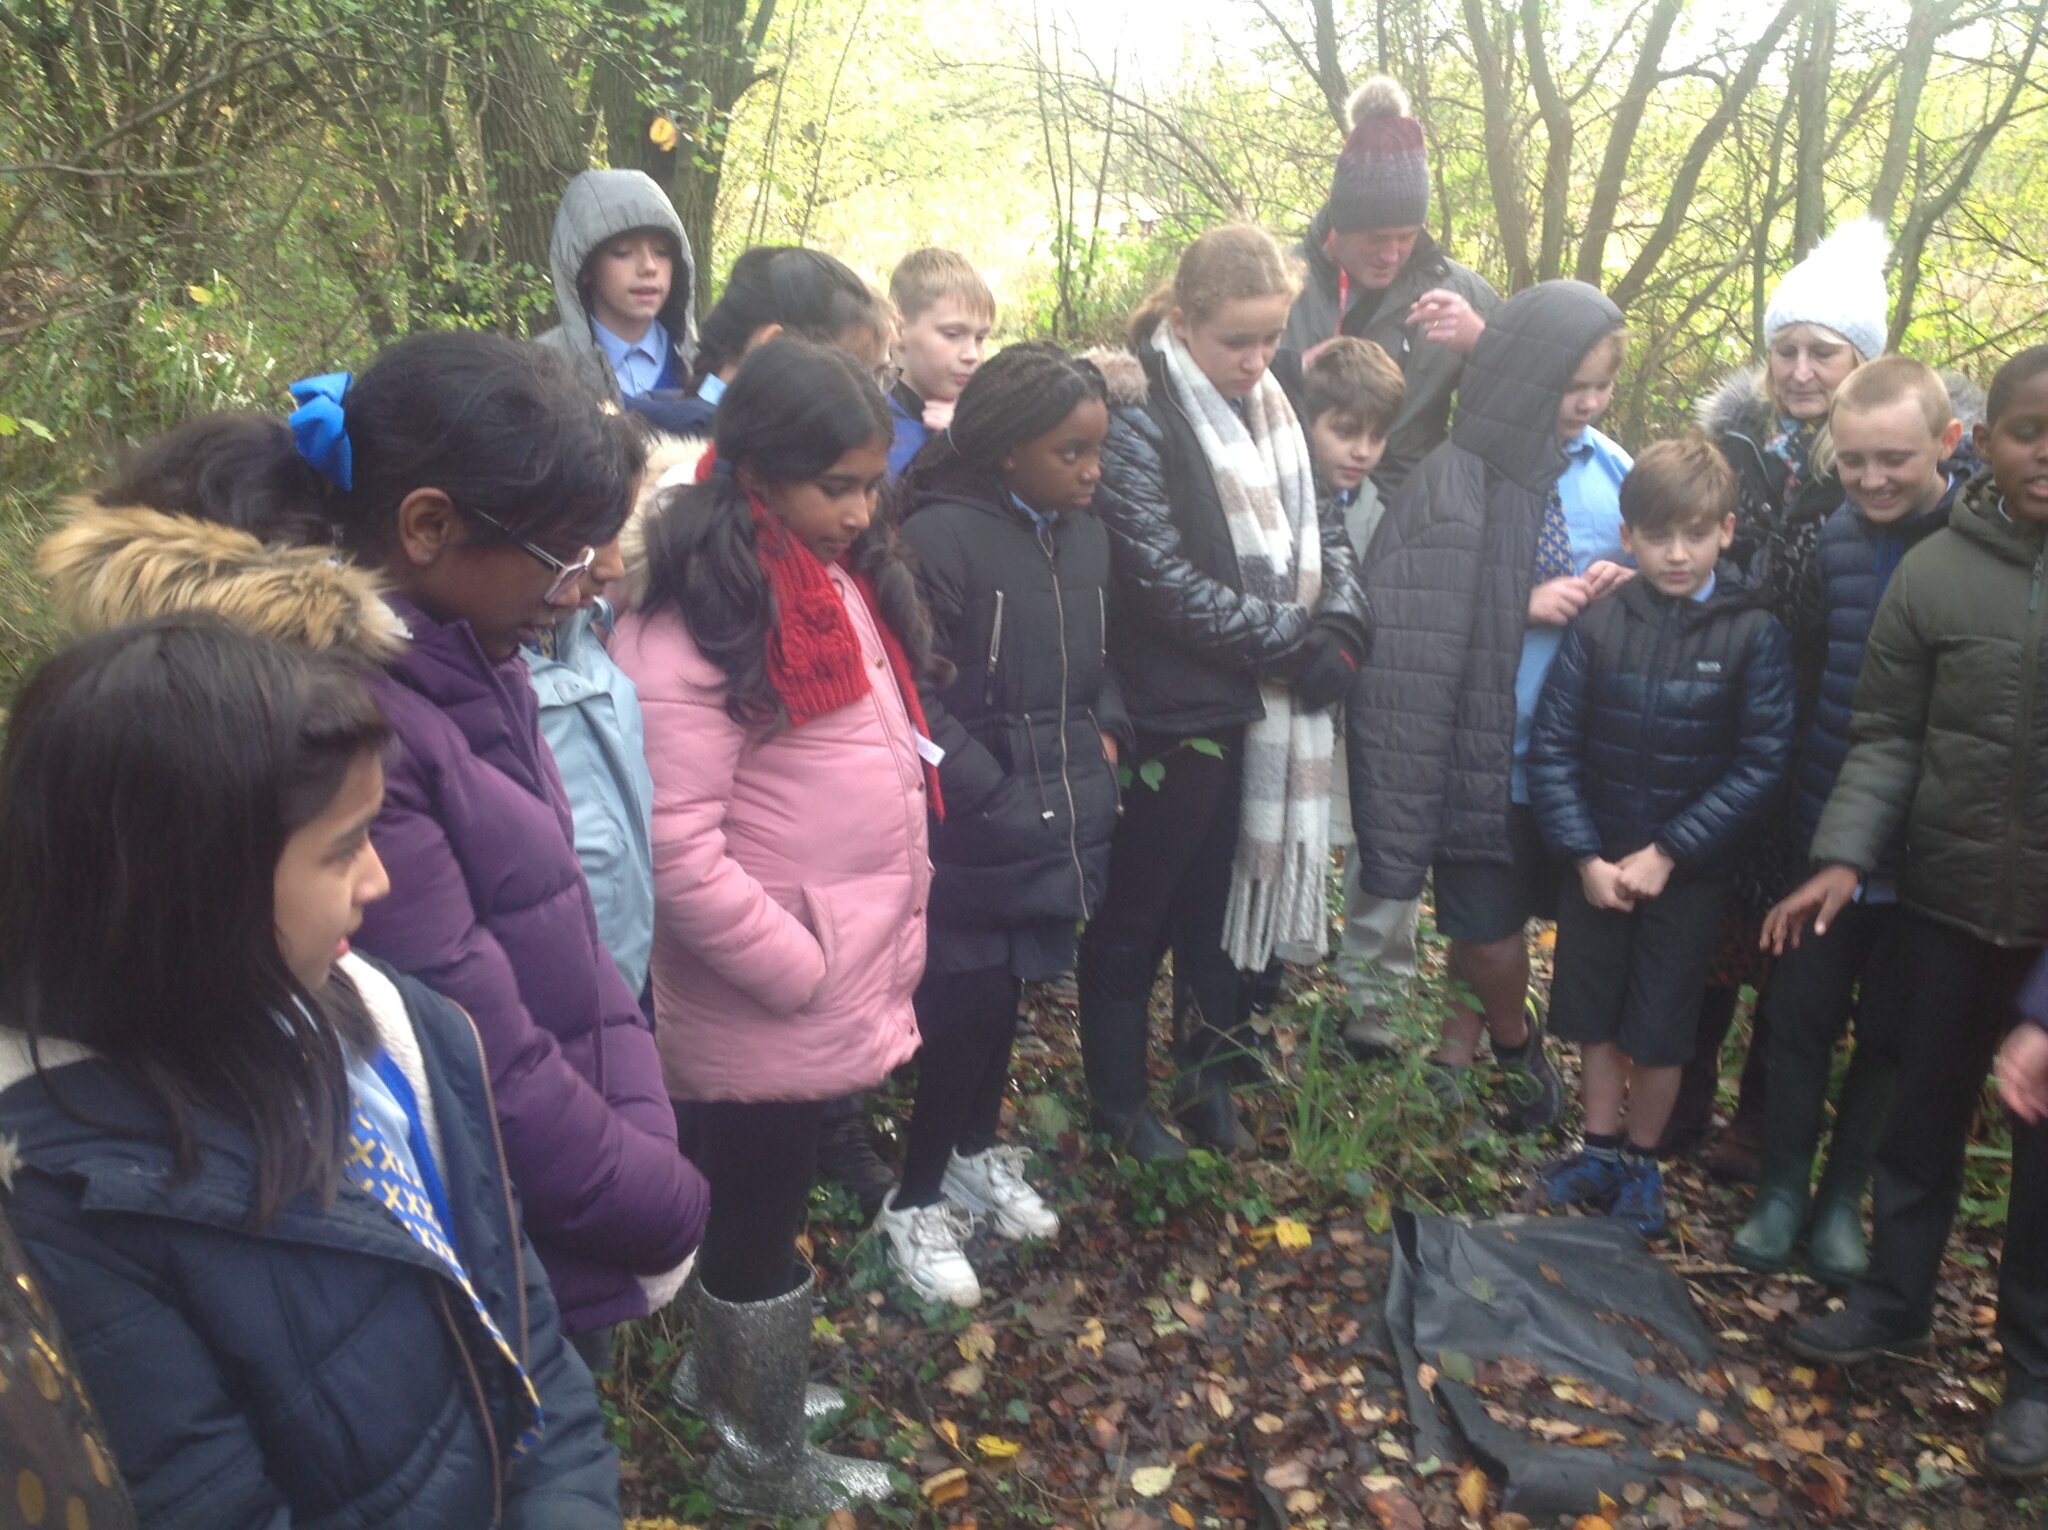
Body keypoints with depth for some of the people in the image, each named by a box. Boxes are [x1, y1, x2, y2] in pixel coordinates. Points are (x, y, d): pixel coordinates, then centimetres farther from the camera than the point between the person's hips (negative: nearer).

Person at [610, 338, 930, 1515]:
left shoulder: (849, 580, 7)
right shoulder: (697, 625, -21)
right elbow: (678, 852, -24)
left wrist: (891, 947, 11)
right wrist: (809, 973, -17)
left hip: (842, 991, 8)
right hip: (765, 1008, -8)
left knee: (757, 1210, 24)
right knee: (760, 1227, 12)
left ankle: (741, 1386, 45)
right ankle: (764, 1464, 34)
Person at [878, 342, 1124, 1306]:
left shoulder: (1084, 536, 6)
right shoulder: (940, 538, -16)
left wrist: (1106, 732, 5)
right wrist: (990, 789, -17)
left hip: (1059, 822, 7)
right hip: (972, 833, -6)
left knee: (1007, 995, 19)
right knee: (964, 1008, 1)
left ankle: (976, 1154, 40)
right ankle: (916, 1202, 21)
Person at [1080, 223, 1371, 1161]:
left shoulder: (1268, 409, 8)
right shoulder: (1135, 415, -14)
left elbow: (1321, 531, 11)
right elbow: (1167, 581, -19)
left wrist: (1342, 627, -7)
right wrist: (1294, 641, -15)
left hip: (1267, 705, 7)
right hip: (1176, 707, -7)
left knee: (1229, 894, 18)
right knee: (1136, 912, 8)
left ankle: (1209, 1078, 35)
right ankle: (1116, 1099, 27)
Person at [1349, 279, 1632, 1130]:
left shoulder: (1607, 468, 1)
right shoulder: (1456, 482, -16)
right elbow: (1412, 629, -16)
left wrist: (1623, 584, -6)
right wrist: (1526, 607, -21)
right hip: (1486, 747, -5)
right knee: (1489, 926, 5)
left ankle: (1458, 1047, 42)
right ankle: (1515, 1044, 37)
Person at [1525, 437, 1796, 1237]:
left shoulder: (1754, 635, -9)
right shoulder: (1598, 624, -7)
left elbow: (1762, 765, -11)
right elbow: (1551, 746, -6)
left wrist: (1667, 852, -15)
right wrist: (1586, 856, -12)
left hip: (1689, 871, -1)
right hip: (1594, 863, 2)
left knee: (1660, 1028, 10)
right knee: (1596, 1015, 14)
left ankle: (1642, 1162, 30)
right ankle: (1601, 1149, 33)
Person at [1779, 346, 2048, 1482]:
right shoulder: (1934, 572, -4)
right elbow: (1886, 736, 0)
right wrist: (1845, 857, -12)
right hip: (1951, 896, 1)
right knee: (1925, 1106, 15)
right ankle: (1895, 1295, 35)